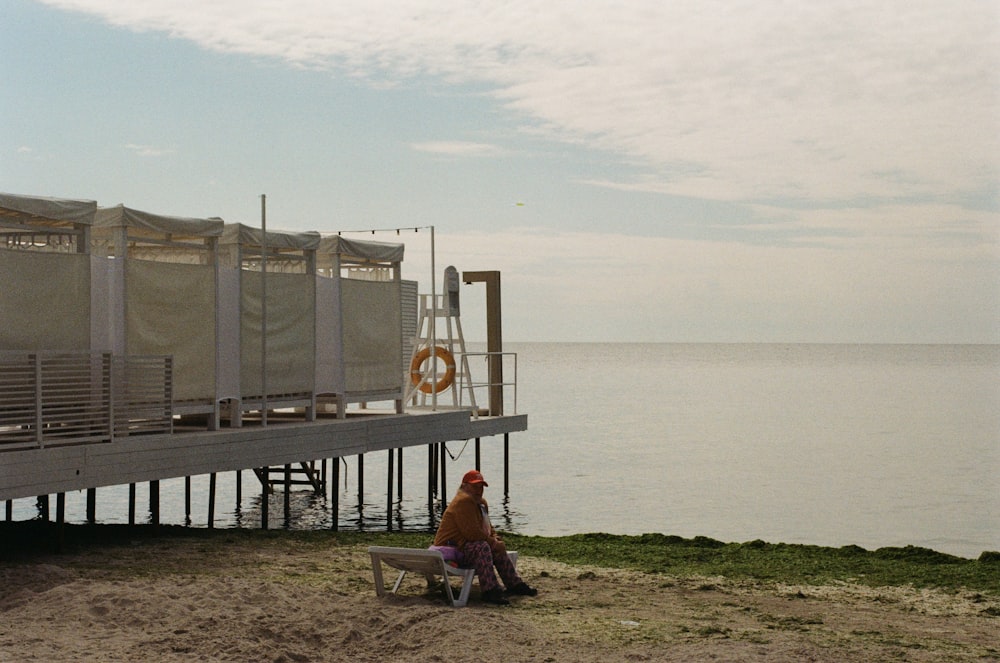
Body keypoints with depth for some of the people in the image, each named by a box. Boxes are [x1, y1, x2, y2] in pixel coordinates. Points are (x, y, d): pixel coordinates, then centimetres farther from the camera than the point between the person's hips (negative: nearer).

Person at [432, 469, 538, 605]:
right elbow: (472, 532, -25)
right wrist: (493, 543, -16)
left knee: (499, 550, 11)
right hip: (451, 547, -11)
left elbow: (488, 527, 29)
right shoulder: (463, 501, -18)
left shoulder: (481, 503, 18)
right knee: (482, 547, -34)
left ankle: (515, 584, 21)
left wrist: (496, 540, 7)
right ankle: (490, 591, -40)